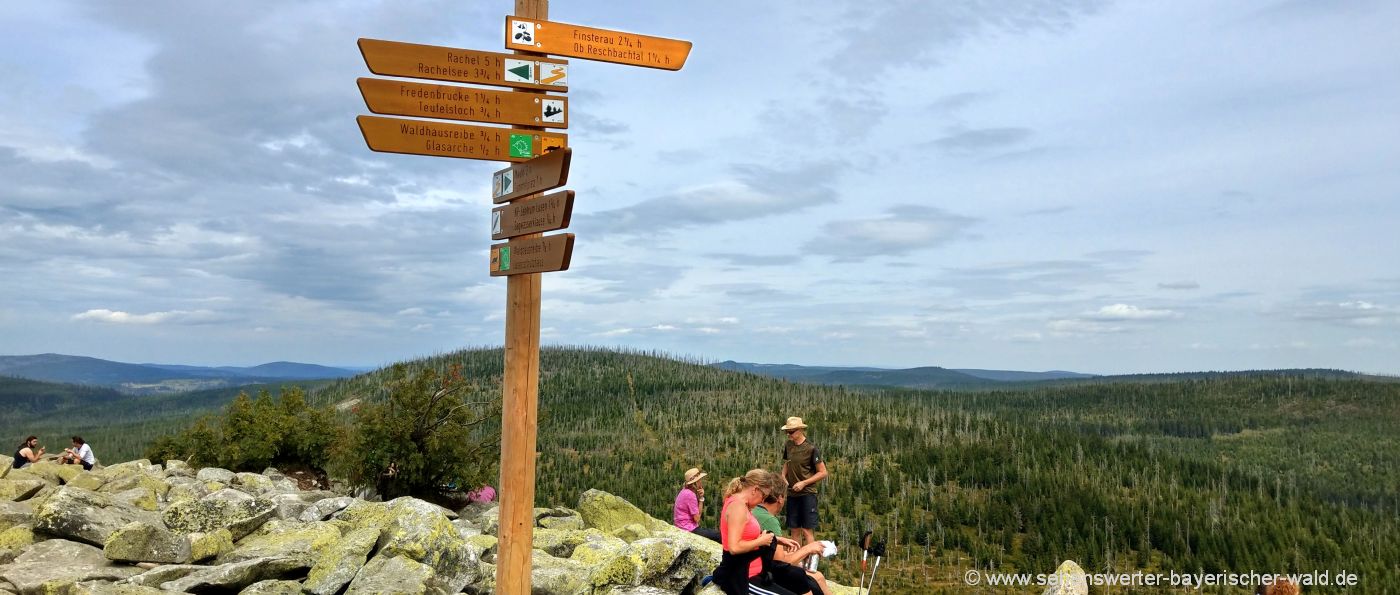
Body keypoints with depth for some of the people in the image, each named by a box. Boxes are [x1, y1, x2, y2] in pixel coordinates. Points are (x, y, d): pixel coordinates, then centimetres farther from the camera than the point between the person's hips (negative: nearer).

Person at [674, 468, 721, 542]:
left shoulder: (685, 491, 10)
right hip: (688, 529, -10)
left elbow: (699, 513, 10)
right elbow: (697, 518, -15)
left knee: (714, 532, 13)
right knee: (719, 535, -8)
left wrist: (701, 498, -4)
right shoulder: (690, 495, -19)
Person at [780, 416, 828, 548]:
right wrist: (783, 476, 1)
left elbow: (823, 473, -9)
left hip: (808, 494, -6)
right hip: (792, 493, 6)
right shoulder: (788, 445, 4)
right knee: (794, 530, 10)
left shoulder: (811, 448, -13)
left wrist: (803, 483, -15)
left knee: (807, 530, -6)